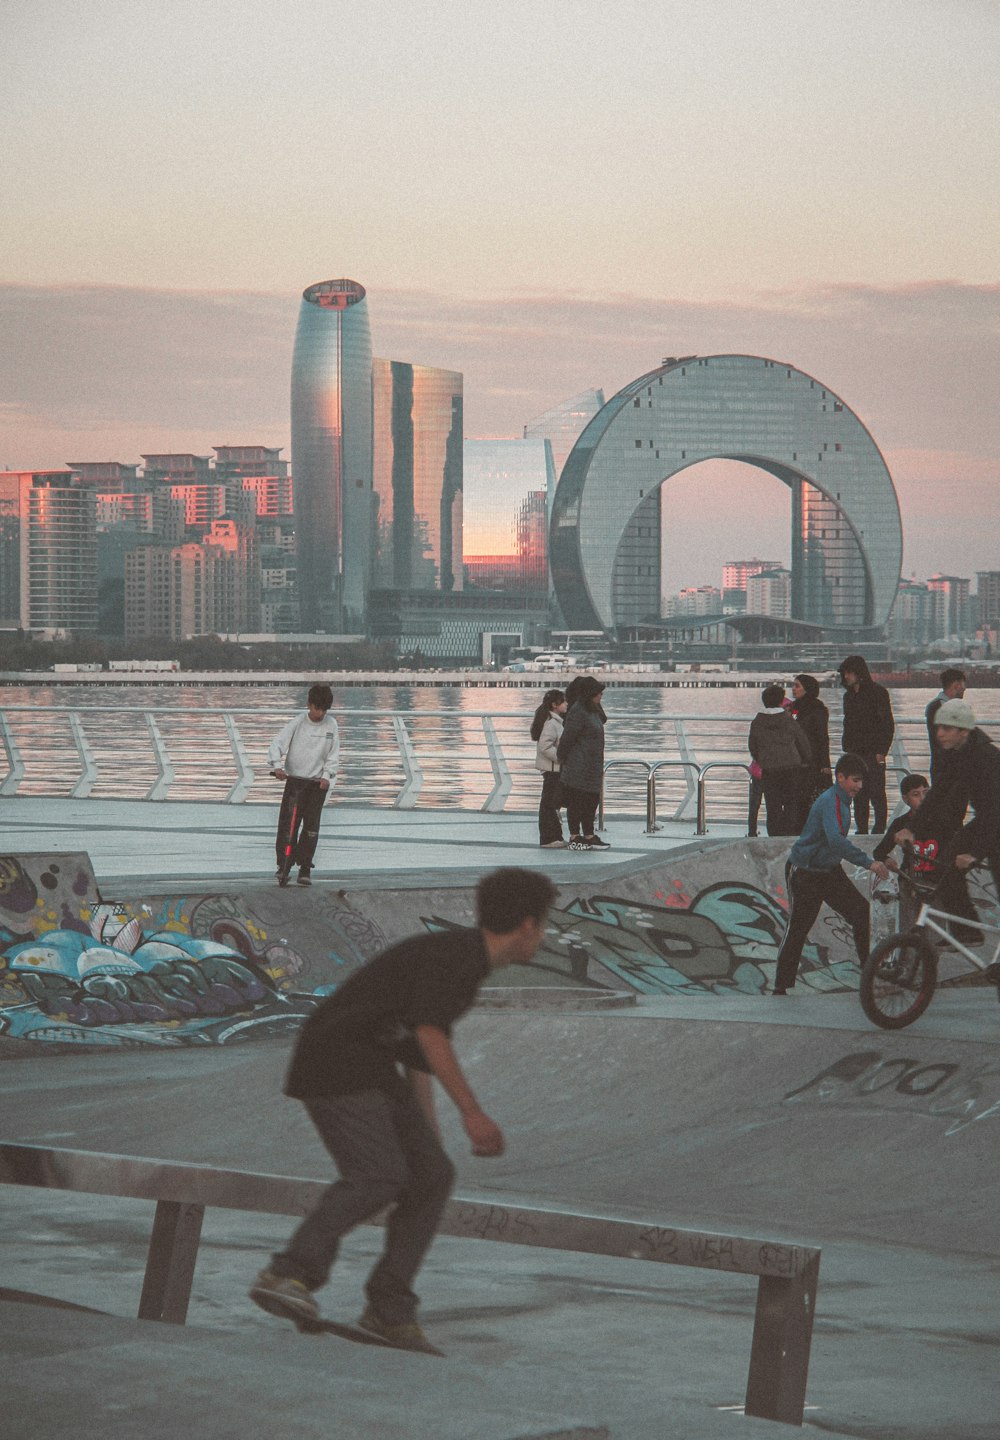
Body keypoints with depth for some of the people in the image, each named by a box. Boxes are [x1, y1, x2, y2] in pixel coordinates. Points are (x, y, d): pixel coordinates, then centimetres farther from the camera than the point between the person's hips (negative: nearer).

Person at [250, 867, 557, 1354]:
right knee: (378, 1176, -25)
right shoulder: (457, 954, -13)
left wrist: (429, 1132, 34)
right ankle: (286, 1276, -30)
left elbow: (416, 1052, 28)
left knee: (432, 1174, 2)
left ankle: (388, 1309, 4)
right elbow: (429, 1033, -26)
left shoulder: (462, 956, 18)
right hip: (336, 1063, -10)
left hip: (372, 1073, 10)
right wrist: (472, 1112, -29)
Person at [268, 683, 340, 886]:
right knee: (288, 825, -8)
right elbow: (277, 744, -12)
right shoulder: (297, 722, -8)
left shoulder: (331, 725, 0)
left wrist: (327, 776, -8)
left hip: (318, 784, 2)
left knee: (311, 827, 2)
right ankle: (283, 867, -3)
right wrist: (278, 765, -27)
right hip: (295, 780, -2)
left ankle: (305, 869, 9)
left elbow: (333, 755, 5)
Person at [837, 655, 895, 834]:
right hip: (855, 752, 7)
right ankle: (862, 831, 10)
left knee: (877, 794, -7)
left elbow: (888, 724, -8)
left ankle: (879, 831, -4)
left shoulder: (877, 692, -5)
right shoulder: (849, 696, 15)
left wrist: (881, 751, -14)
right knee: (859, 795, 6)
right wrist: (847, 749, 10)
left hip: (873, 752, -7)